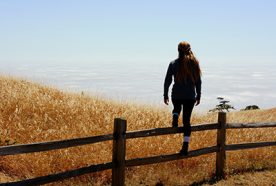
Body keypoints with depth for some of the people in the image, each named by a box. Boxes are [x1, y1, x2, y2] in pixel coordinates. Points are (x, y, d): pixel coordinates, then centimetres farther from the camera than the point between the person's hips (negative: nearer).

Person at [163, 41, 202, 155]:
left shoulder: (174, 64, -4)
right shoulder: (194, 63, 1)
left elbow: (167, 81, -2)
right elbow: (198, 81, 5)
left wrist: (165, 95, 7)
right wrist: (198, 95, 15)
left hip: (177, 95, -1)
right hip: (190, 96, 1)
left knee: (177, 108, 33)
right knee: (187, 120, 6)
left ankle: (175, 117, -2)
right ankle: (185, 147, 0)